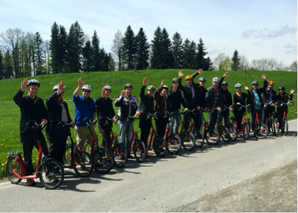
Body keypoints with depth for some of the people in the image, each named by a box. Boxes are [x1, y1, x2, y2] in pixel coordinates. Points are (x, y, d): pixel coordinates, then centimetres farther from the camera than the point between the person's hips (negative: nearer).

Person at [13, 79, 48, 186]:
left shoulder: (40, 101, 13)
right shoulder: (23, 100, 0)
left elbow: (44, 112, 9)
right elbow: (16, 99, -22)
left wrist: (44, 118, -16)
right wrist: (22, 89, -43)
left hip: (37, 130, 3)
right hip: (26, 131, -3)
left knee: (45, 152, -4)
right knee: (27, 156, 3)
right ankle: (29, 177, 13)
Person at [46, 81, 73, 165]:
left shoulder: (64, 103, 22)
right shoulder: (52, 102, -2)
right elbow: (49, 100, -27)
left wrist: (71, 122, 10)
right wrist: (58, 92, -35)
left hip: (64, 129, 7)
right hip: (54, 130, -7)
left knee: (62, 149, 14)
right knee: (54, 149, -5)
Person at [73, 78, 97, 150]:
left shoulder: (91, 101, 10)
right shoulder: (78, 100, -4)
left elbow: (94, 112, 16)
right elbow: (75, 95, -27)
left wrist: (93, 122, 5)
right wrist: (79, 86, -40)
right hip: (81, 126, -5)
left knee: (95, 142, 9)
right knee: (80, 145, 1)